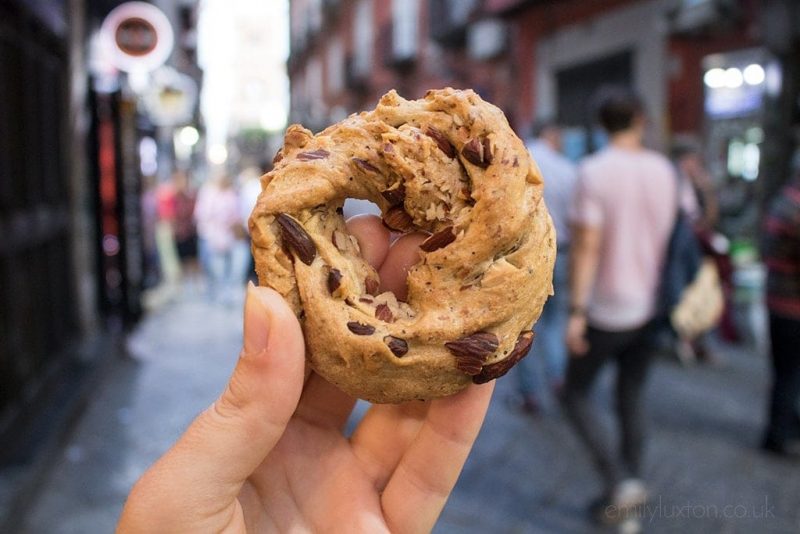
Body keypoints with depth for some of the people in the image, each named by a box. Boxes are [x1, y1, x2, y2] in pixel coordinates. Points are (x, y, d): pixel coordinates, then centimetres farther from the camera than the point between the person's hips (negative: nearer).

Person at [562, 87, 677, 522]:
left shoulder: (594, 171, -15)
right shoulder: (663, 170, 2)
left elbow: (586, 246, -18)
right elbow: (669, 238, 8)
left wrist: (576, 311, -13)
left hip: (605, 310, -5)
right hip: (648, 307, 6)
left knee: (575, 395, 10)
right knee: (630, 399, 15)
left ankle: (620, 481, 0)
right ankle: (627, 488, 24)